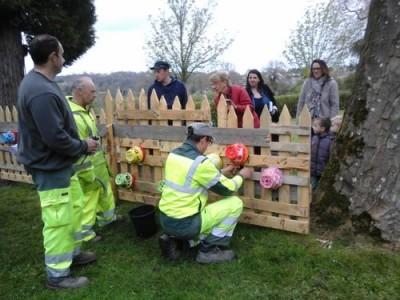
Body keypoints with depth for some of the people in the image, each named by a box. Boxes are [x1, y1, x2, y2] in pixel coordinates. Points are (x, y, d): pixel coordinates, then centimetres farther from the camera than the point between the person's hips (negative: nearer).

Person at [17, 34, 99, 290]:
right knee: (58, 220, 2)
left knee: (73, 208, 22)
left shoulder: (38, 82, 8)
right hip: (50, 167, -11)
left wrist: (80, 144, 9)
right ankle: (58, 275, 19)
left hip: (59, 163, 11)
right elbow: (55, 138, -29)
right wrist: (83, 146, -13)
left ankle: (72, 252, 40)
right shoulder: (42, 92, -27)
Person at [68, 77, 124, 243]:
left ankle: (107, 217, 46)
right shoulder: (73, 116, -28)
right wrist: (89, 175, -23)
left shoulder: (84, 110, 7)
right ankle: (84, 232, 23)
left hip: (97, 165, 10)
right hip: (86, 169, -10)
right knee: (87, 201, 6)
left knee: (105, 192, 25)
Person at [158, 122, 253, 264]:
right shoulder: (200, 163, -20)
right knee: (235, 203, 2)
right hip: (184, 224, -8)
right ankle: (208, 250, 6)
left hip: (165, 220, 8)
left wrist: (220, 172, 27)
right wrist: (241, 176, 13)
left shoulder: (174, 154, 4)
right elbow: (227, 189, -7)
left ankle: (172, 239, 15)